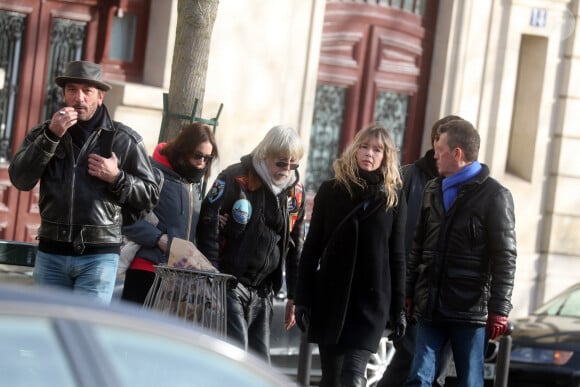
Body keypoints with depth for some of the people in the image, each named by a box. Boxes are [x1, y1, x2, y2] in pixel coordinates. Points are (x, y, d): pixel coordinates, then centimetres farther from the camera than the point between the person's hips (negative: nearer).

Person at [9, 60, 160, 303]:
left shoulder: (124, 140, 4)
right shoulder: (43, 134, 10)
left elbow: (150, 196, 7)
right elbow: (21, 180, -5)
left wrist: (117, 178, -10)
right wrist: (51, 137, -13)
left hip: (99, 256, -3)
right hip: (51, 253, 3)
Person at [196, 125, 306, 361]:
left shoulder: (295, 190, 9)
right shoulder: (234, 179, -9)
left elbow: (296, 246, 17)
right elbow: (209, 229, -10)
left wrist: (294, 296, 15)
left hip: (263, 291, 6)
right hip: (230, 286, -6)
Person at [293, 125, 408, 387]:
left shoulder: (393, 198, 3)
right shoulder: (331, 190, 4)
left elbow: (397, 256, 5)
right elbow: (312, 249, 4)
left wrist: (399, 308, 2)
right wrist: (303, 298, -1)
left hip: (372, 299, -1)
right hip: (330, 296, 2)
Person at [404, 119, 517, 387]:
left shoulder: (494, 195, -5)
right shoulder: (433, 190, 14)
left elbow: (504, 257, -9)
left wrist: (499, 309, -13)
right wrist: (408, 293, 14)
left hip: (471, 310, -5)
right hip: (431, 307, 5)